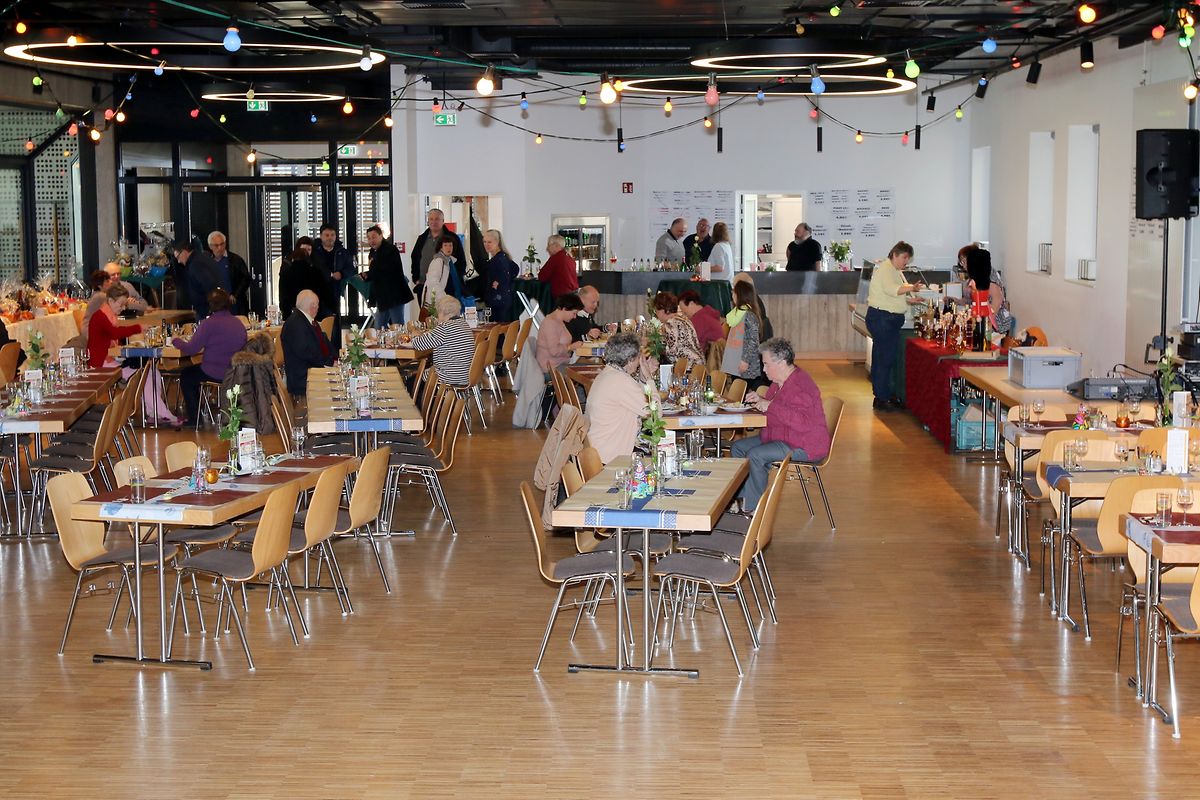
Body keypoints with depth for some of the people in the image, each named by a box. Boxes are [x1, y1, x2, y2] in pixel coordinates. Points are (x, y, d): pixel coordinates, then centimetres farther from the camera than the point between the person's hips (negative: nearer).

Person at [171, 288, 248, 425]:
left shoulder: (209, 324, -15)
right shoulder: (239, 323, 5)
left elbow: (191, 349, -15)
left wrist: (176, 340, 6)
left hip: (216, 373, -7)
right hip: (237, 374, 7)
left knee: (186, 375, 24)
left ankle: (194, 418, 25)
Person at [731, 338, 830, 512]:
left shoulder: (800, 387, -24)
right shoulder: (780, 381, 11)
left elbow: (803, 423, -35)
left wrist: (771, 406, -31)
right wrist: (761, 401, 10)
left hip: (803, 446, -11)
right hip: (780, 437, 11)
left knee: (755, 455, -27)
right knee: (738, 447, 8)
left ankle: (752, 508, -14)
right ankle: (740, 497, 7)